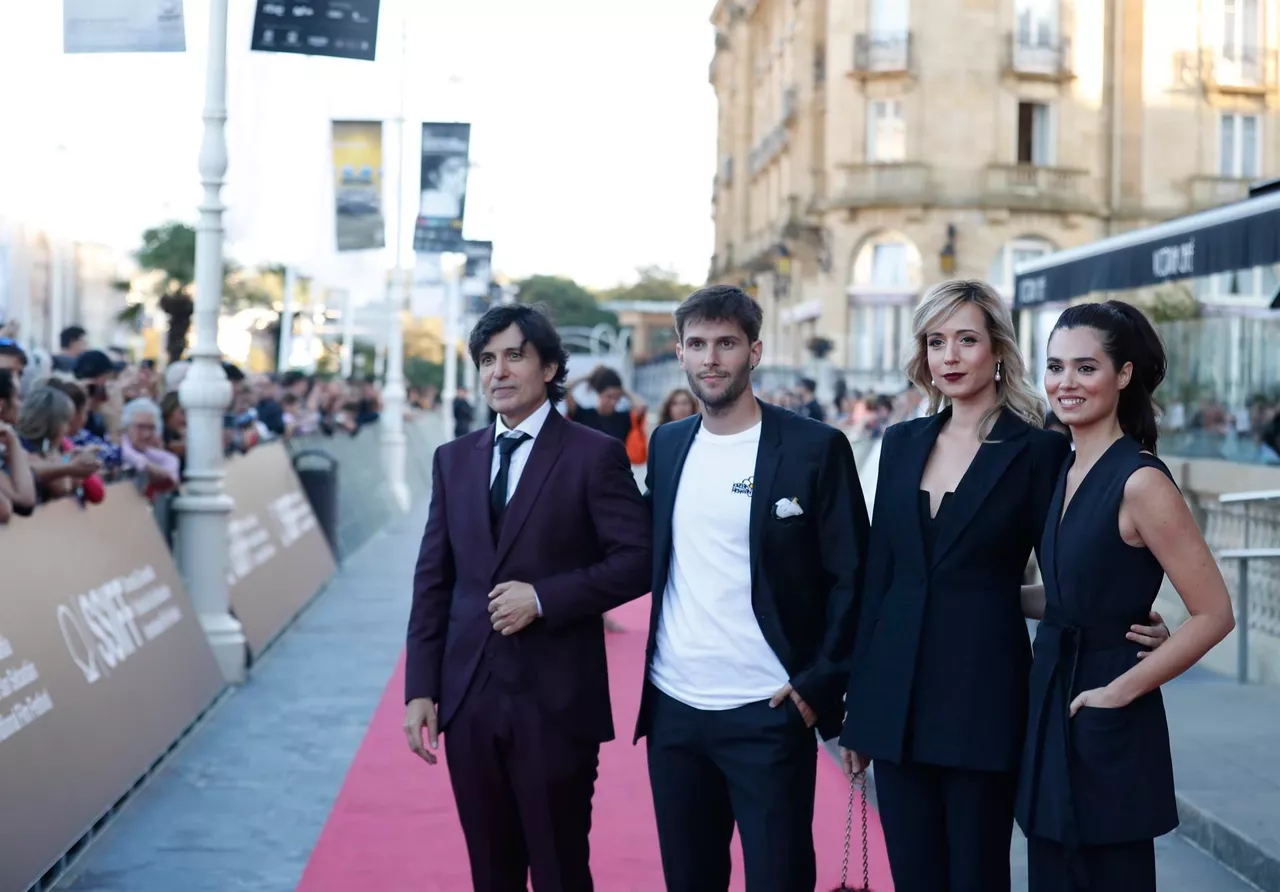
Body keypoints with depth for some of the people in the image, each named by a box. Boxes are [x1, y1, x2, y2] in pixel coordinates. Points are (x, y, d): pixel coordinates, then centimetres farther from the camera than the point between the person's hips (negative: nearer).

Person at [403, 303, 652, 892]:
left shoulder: (594, 455, -3)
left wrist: (544, 597, -17)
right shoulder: (454, 459, 11)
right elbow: (432, 579, 10)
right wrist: (420, 688, 4)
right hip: (469, 697, 4)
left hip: (555, 700, -4)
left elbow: (636, 561, -8)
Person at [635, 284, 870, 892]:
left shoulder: (815, 448, -6)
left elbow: (850, 578, -6)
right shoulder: (667, 444, 9)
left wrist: (819, 685, -12)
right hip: (672, 709, 5)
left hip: (767, 715, -5)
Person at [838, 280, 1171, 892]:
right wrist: (855, 703, 12)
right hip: (898, 692, 5)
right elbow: (879, 571, 11)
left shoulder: (1038, 450, -5)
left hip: (983, 691, -4)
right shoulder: (903, 443, 9)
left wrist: (1136, 630, -17)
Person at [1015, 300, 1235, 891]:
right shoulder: (1066, 472, 8)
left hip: (1106, 731, -8)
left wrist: (1119, 692, -15)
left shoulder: (1139, 481, -16)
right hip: (1050, 710, 8)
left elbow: (1213, 614, -18)